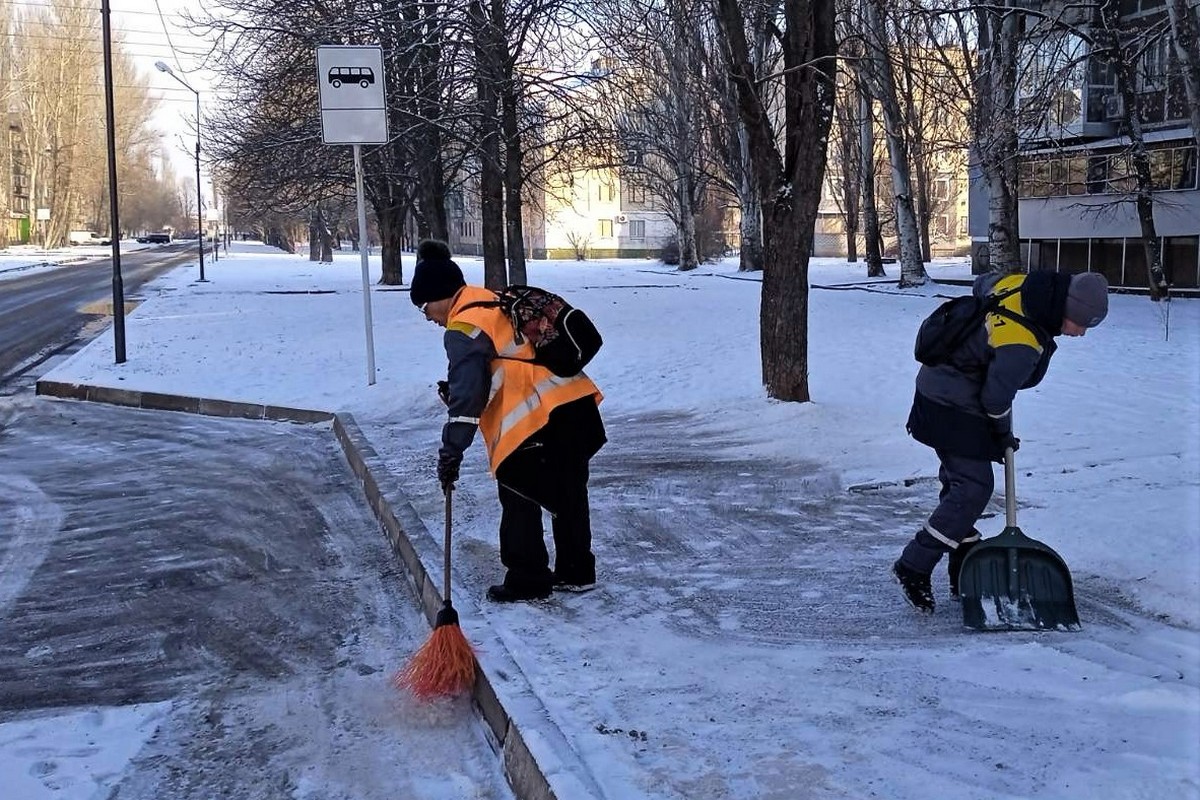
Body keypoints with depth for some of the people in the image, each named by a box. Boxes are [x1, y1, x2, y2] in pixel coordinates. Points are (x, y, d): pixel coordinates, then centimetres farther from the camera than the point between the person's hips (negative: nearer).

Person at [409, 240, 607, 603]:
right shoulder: (497, 302, 19)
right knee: (569, 495, 19)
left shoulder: (464, 328, -10)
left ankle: (527, 579, 13)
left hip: (537, 422, -9)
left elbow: (467, 397, -16)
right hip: (577, 406, 9)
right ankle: (576, 573, 31)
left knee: (519, 499, 6)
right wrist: (455, 388, 21)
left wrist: (451, 452, -13)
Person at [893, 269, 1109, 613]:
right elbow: (996, 398, -20)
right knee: (974, 486, -8)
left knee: (960, 482, 13)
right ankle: (913, 567, -3)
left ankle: (964, 575, 21)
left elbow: (982, 283, 17)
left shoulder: (1020, 285, -5)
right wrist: (1005, 436, 0)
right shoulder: (1022, 346, -30)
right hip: (955, 411, -10)